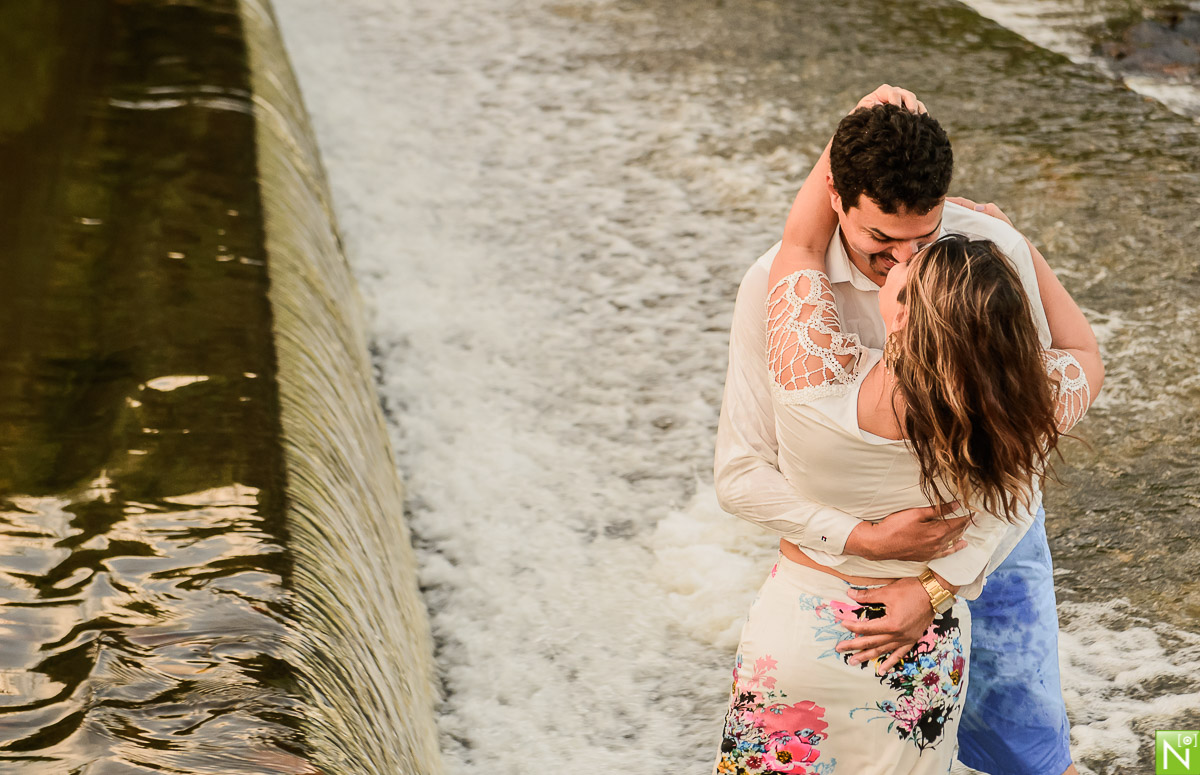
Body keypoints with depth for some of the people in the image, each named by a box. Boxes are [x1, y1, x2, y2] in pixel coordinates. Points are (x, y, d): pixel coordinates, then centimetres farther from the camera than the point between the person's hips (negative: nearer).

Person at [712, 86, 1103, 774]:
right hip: (848, 550, 0)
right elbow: (741, 473, -21)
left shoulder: (995, 252, -23)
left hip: (988, 536, 0)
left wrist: (937, 587, -28)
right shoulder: (780, 285, -23)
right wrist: (865, 539, -33)